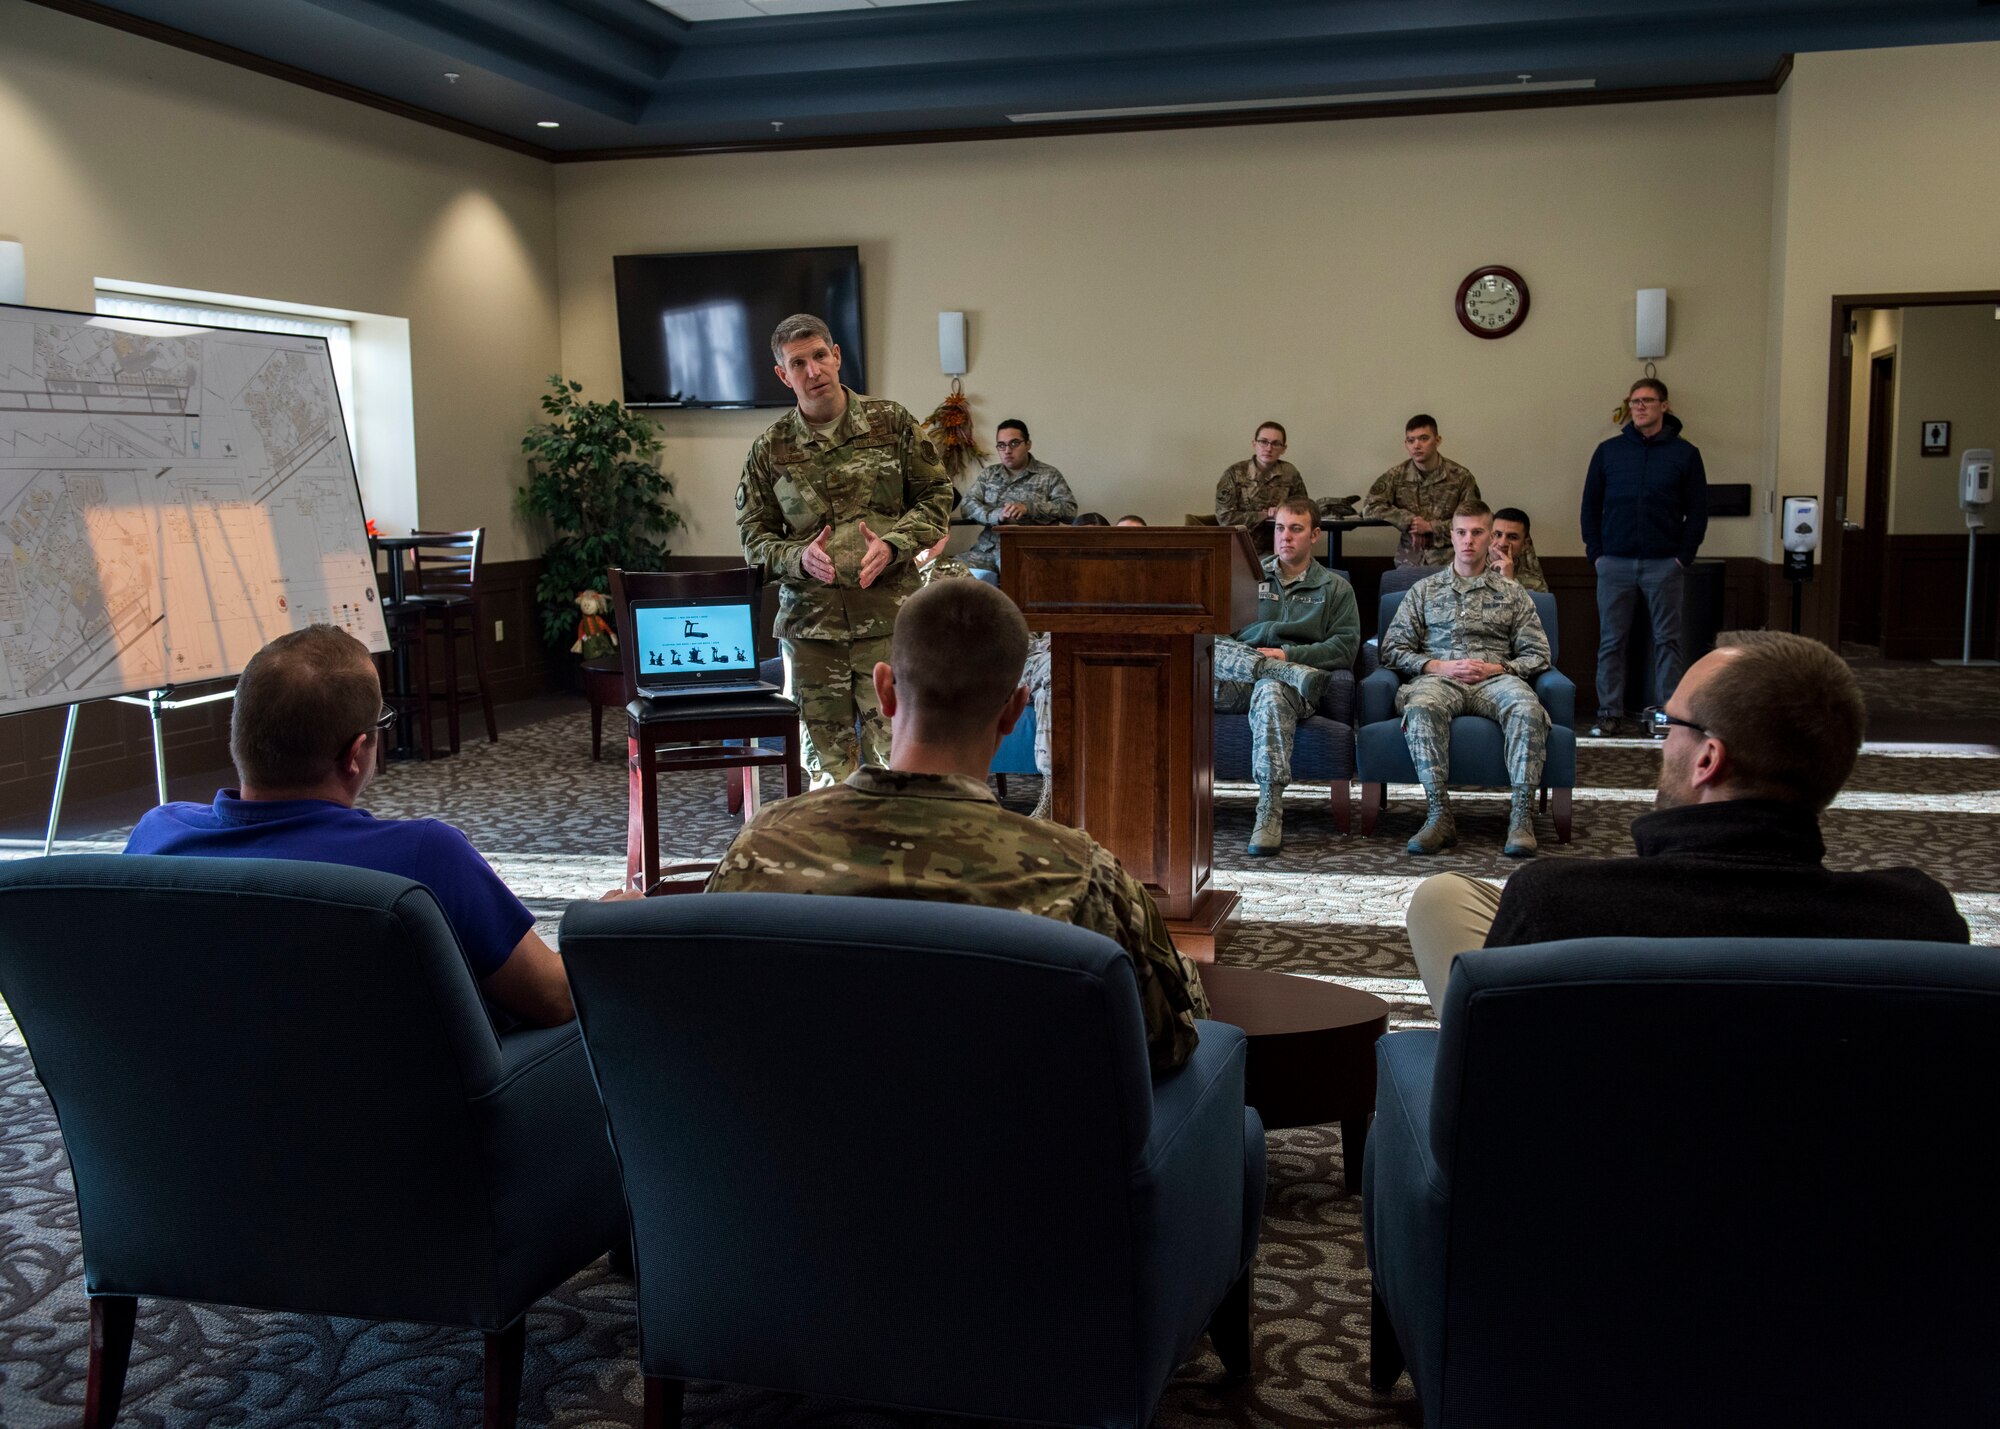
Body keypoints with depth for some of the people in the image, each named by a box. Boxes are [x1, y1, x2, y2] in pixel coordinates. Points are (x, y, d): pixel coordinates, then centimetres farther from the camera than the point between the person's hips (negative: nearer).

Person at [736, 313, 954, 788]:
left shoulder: (891, 422, 4)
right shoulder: (769, 450, 6)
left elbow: (936, 496, 7)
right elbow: (754, 536, 8)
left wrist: (893, 544, -11)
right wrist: (799, 557, -13)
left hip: (888, 618, -1)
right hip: (809, 624, 2)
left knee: (892, 754, -4)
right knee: (826, 761, 7)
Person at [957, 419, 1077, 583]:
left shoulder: (1049, 475, 8)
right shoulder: (988, 475, 20)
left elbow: (1069, 509, -3)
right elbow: (967, 505, 7)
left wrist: (1028, 508, -15)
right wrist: (996, 515, -13)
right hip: (986, 549, 4)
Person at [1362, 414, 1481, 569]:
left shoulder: (1460, 477, -1)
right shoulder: (1397, 475, 4)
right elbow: (1370, 507, -4)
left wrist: (1430, 526, -9)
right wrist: (1409, 521, -10)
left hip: (1448, 561, -2)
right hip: (1409, 561, 2)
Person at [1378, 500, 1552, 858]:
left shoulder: (1512, 594, 22)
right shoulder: (1424, 590, 22)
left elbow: (1537, 655, 15)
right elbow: (1393, 650, 13)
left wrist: (1497, 668, -5)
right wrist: (1438, 666, -4)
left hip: (1495, 679, 0)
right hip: (1440, 677, 0)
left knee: (1528, 710, -37)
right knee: (1422, 707, -39)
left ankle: (1522, 815, -36)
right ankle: (1439, 813, -39)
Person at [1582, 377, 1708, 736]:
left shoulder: (1684, 453, 4)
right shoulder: (1608, 451, 7)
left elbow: (1697, 510, 4)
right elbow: (1590, 505, 9)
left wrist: (1683, 557, -5)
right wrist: (1596, 553, 0)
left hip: (1664, 564, -1)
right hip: (1614, 562, 1)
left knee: (1667, 641, 3)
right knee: (1611, 642, 3)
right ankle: (1610, 713, 8)